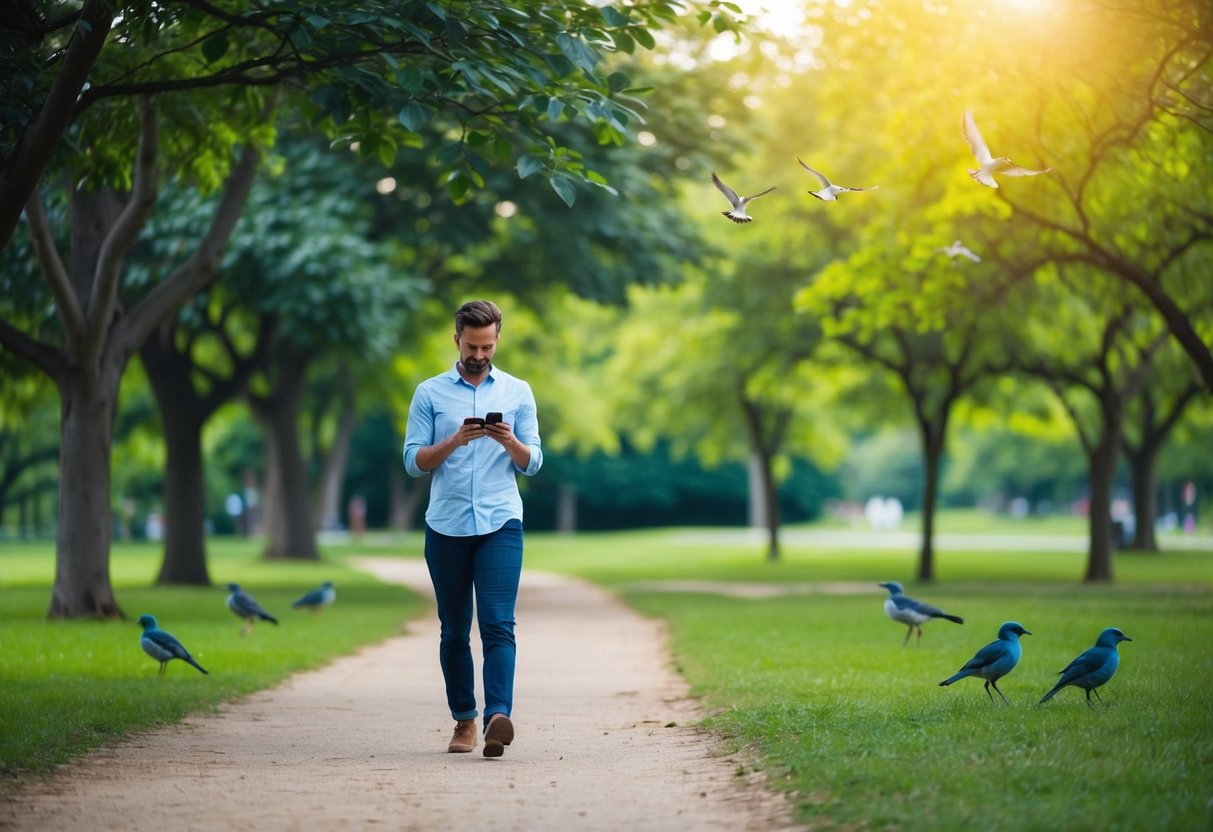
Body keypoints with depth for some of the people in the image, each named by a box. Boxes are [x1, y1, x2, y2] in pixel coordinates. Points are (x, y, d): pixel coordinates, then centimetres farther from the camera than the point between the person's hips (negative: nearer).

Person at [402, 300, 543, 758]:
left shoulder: (518, 392, 9)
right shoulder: (430, 393, 6)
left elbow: (532, 463, 6)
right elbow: (413, 462, 1)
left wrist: (511, 442, -16)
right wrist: (454, 441, -16)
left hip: (500, 524, -1)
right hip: (446, 527, 1)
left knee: (498, 625, -14)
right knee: (454, 631, 7)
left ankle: (497, 717, -26)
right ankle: (463, 720, 18)